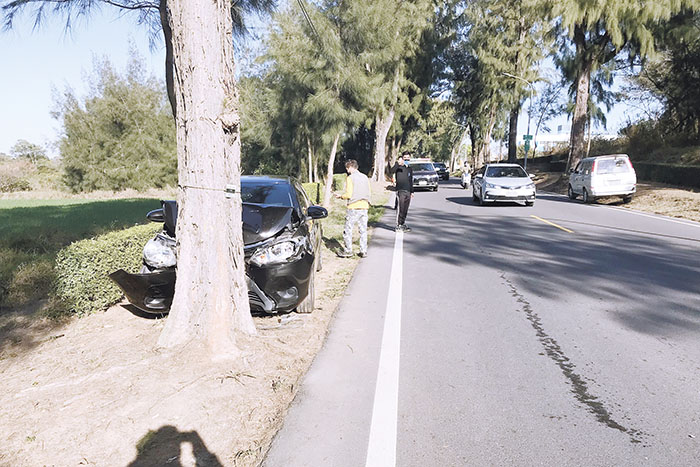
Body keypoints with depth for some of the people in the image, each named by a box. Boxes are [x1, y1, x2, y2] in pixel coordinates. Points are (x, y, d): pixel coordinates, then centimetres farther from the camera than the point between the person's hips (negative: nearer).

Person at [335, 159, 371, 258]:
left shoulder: (350, 178, -8)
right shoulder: (365, 177, 9)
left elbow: (348, 194, -13)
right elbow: (369, 192, 13)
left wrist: (341, 196, 5)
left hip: (354, 207, -6)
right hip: (364, 207, 6)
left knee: (348, 229, 4)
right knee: (363, 230, 9)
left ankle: (348, 251, 7)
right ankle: (363, 251, 11)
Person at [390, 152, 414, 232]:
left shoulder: (410, 169, 19)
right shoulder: (399, 166, -3)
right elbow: (392, 171, -25)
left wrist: (412, 191, 23)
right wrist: (398, 163, -39)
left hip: (408, 191, 6)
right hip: (400, 190, -6)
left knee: (405, 210, 10)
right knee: (401, 209, -10)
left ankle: (403, 224, 19)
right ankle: (398, 226, -4)